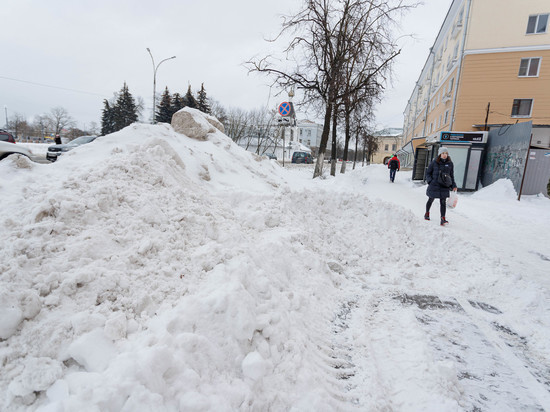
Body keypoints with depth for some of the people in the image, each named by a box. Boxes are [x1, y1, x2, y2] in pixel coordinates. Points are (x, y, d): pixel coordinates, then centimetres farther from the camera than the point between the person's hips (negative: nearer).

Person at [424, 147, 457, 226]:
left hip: (444, 187, 1)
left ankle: (443, 219, -5)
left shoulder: (450, 164, 4)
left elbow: (451, 176, 12)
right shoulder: (434, 162, -3)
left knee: (443, 202, -5)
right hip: (434, 186, -1)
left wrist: (453, 186, 4)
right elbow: (428, 173, 4)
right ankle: (427, 214, 36)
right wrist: (430, 181, -11)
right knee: (431, 200, 15)